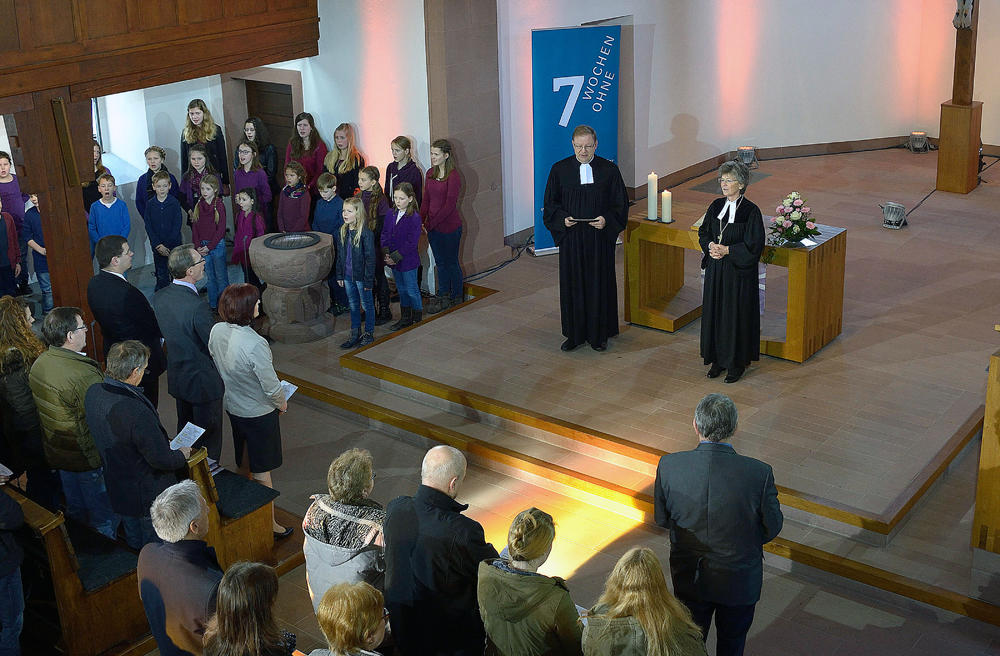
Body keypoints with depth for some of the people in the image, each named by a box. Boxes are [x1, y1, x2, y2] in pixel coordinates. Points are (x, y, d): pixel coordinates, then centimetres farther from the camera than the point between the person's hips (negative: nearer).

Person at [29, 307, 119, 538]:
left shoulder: (38, 364, -4)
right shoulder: (83, 375, -32)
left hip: (57, 454, 9)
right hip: (88, 458, -9)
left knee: (75, 510, 27)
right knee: (105, 517, 10)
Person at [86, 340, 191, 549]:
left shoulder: (93, 393, -12)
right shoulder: (137, 412, -38)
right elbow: (161, 460, -27)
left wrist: (162, 442, 10)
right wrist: (182, 455, -5)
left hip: (117, 490, 8)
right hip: (147, 496, -8)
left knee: (135, 544, 30)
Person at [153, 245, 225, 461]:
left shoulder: (159, 297, -6)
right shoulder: (197, 306, -31)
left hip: (176, 377, 8)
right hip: (202, 380, -8)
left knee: (185, 430, 25)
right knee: (208, 436, 10)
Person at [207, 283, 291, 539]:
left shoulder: (217, 331, -11)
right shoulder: (255, 344, -33)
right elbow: (271, 386, -23)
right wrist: (282, 404, -2)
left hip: (233, 407, 7)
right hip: (259, 413, -7)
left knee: (243, 464, 26)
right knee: (262, 473, 8)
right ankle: (269, 525, 22)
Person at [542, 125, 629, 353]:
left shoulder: (609, 170, -2)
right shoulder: (559, 170, 1)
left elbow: (620, 204, 2)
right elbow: (550, 203, 6)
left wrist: (606, 219, -16)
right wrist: (562, 218, -13)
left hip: (600, 238, -1)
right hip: (571, 238, 1)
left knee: (599, 284, 5)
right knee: (572, 285, 7)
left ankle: (599, 335, 17)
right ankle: (574, 334, 19)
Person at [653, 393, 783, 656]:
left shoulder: (668, 466, -24)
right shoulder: (759, 473, -28)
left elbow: (662, 519, -9)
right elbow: (771, 528, -13)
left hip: (688, 575, 1)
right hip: (739, 578, -1)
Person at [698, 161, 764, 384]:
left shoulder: (751, 211, -13)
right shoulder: (716, 206, 4)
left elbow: (755, 245, -14)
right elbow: (704, 232, 11)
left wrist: (726, 250, -18)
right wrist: (711, 246, -9)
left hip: (739, 271, -6)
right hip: (715, 269, 6)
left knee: (736, 314, 2)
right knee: (714, 313, 11)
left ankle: (737, 363, 15)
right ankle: (718, 360, 24)